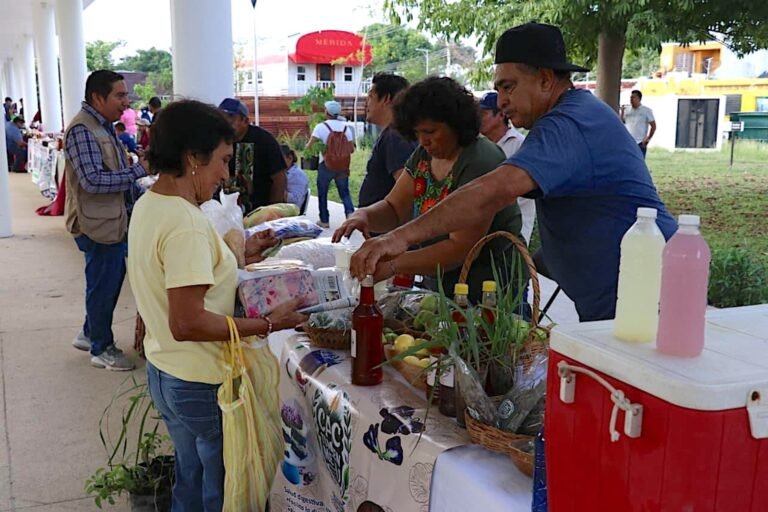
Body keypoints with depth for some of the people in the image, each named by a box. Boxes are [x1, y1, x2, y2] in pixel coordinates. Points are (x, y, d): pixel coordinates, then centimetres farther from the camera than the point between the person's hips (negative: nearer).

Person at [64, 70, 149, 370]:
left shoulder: (103, 126, 12)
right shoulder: (82, 129, -19)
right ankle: (102, 349, 18)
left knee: (112, 280, 19)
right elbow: (93, 180, -26)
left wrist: (140, 165, 5)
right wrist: (139, 170, -23)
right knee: (103, 286, 3)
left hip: (112, 220, 10)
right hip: (97, 224, -10)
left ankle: (90, 335, 36)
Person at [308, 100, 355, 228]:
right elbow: (351, 149, 4)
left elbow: (309, 146, -11)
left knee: (322, 193, 11)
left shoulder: (321, 127, -8)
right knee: (344, 192, 11)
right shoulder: (345, 127, 3)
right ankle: (350, 212, -12)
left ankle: (324, 220, 16)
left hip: (326, 165, -3)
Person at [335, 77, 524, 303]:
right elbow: (394, 209, 7)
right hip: (438, 286, 7)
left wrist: (394, 265, -33)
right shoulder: (423, 156, 4)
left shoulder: (479, 163, -21)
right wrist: (364, 215, -16)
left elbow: (460, 248, -26)